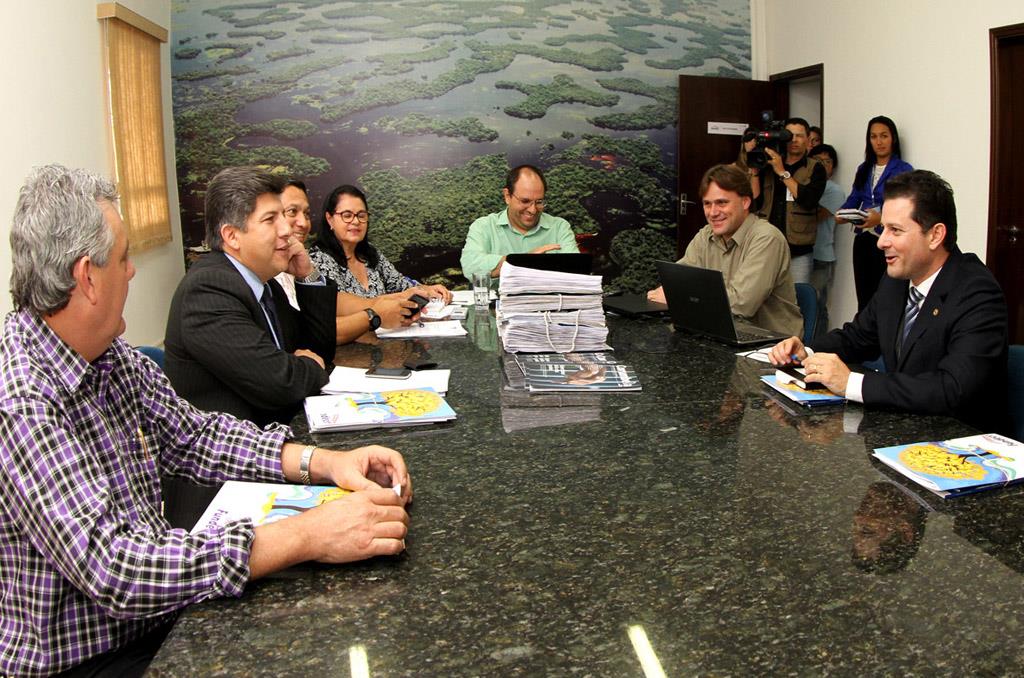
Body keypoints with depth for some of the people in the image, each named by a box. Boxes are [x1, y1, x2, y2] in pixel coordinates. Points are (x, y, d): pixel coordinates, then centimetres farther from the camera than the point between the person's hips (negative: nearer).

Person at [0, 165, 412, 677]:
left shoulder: (111, 358, 1)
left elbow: (195, 436, 9)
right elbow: (114, 569, -32)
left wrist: (325, 462, -6)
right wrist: (309, 537, -33)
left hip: (154, 616, 7)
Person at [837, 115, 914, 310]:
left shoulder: (904, 170, -3)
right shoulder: (864, 169, 16)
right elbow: (854, 198, 16)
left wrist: (881, 217, -29)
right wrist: (842, 214, -5)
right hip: (862, 239, 6)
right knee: (863, 296, 9)